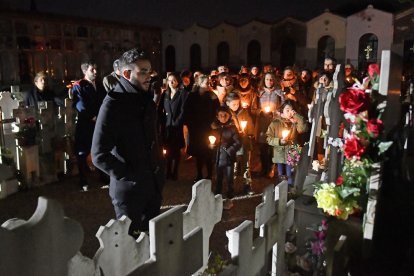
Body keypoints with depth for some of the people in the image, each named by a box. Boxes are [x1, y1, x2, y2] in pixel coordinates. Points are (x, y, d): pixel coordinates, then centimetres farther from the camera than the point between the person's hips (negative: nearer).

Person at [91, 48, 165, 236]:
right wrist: (128, 176, -15)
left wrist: (159, 169, 7)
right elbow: (99, 155, -19)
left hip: (154, 184, 7)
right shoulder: (113, 104, -15)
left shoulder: (147, 100, 8)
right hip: (129, 188, -6)